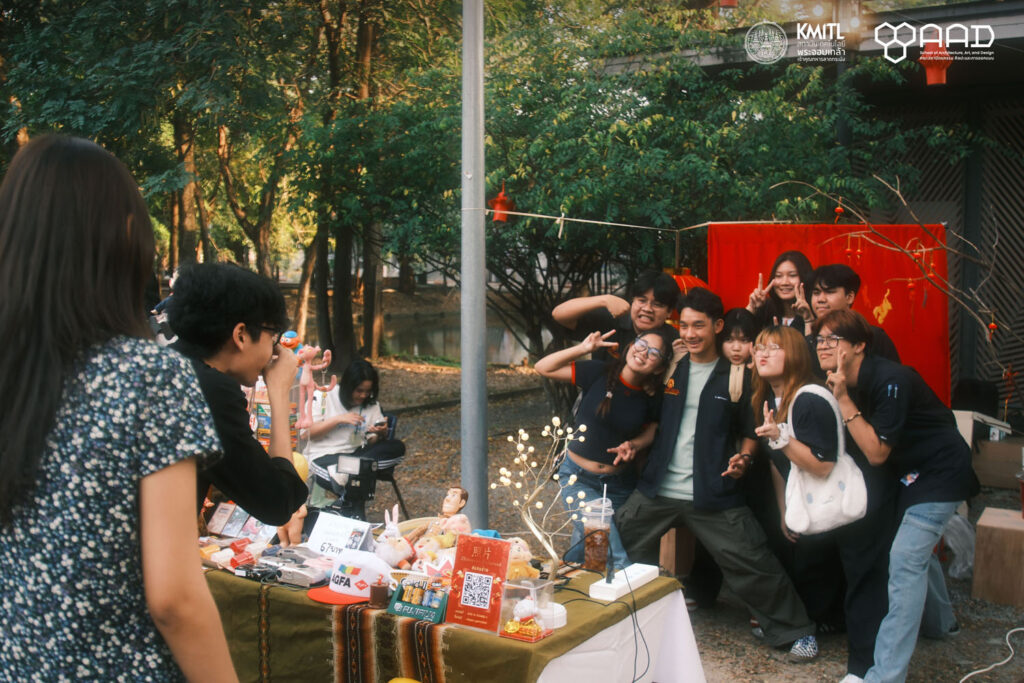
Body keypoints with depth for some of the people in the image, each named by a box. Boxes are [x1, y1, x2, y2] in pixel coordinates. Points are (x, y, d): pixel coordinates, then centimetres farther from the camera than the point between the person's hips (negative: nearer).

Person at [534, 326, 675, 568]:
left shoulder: (651, 399, -5)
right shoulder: (599, 373, -12)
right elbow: (543, 368, -11)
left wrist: (632, 447, -13)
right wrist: (583, 349, -22)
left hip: (619, 482, 3)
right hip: (579, 476, -3)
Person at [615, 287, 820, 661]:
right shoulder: (670, 369, 7)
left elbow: (750, 430, 5)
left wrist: (743, 457, -15)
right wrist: (636, 443, -1)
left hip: (713, 494, -4)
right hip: (658, 489, 4)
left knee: (753, 564, -5)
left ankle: (795, 631, 16)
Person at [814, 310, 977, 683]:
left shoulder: (891, 380, -28)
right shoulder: (848, 383, -3)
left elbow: (876, 452, -26)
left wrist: (844, 400, -29)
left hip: (940, 471, -10)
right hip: (912, 470, 10)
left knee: (905, 559, -17)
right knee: (917, 548, 25)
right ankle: (939, 622, 52)